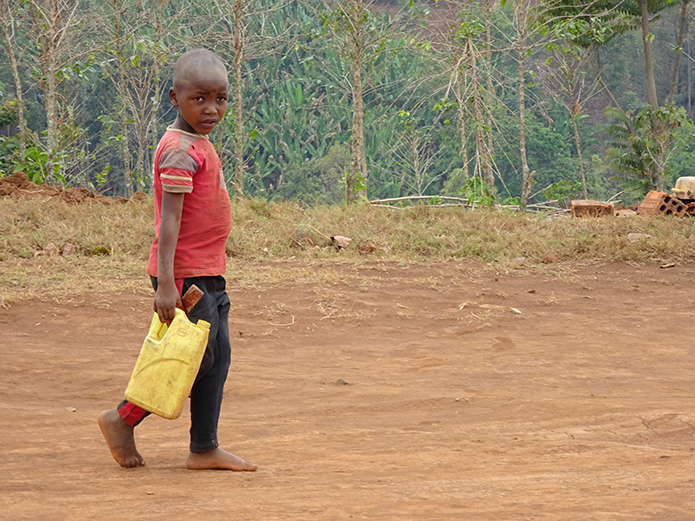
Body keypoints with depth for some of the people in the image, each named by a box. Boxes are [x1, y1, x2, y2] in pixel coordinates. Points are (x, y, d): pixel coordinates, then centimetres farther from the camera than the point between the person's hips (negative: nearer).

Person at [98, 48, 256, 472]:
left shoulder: (199, 146, 14)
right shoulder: (180, 151, -17)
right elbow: (169, 219, -23)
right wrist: (165, 283, -29)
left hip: (208, 274, 10)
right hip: (186, 275, -10)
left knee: (218, 357, 8)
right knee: (198, 357, -6)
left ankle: (205, 449, 13)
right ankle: (122, 420, 6)